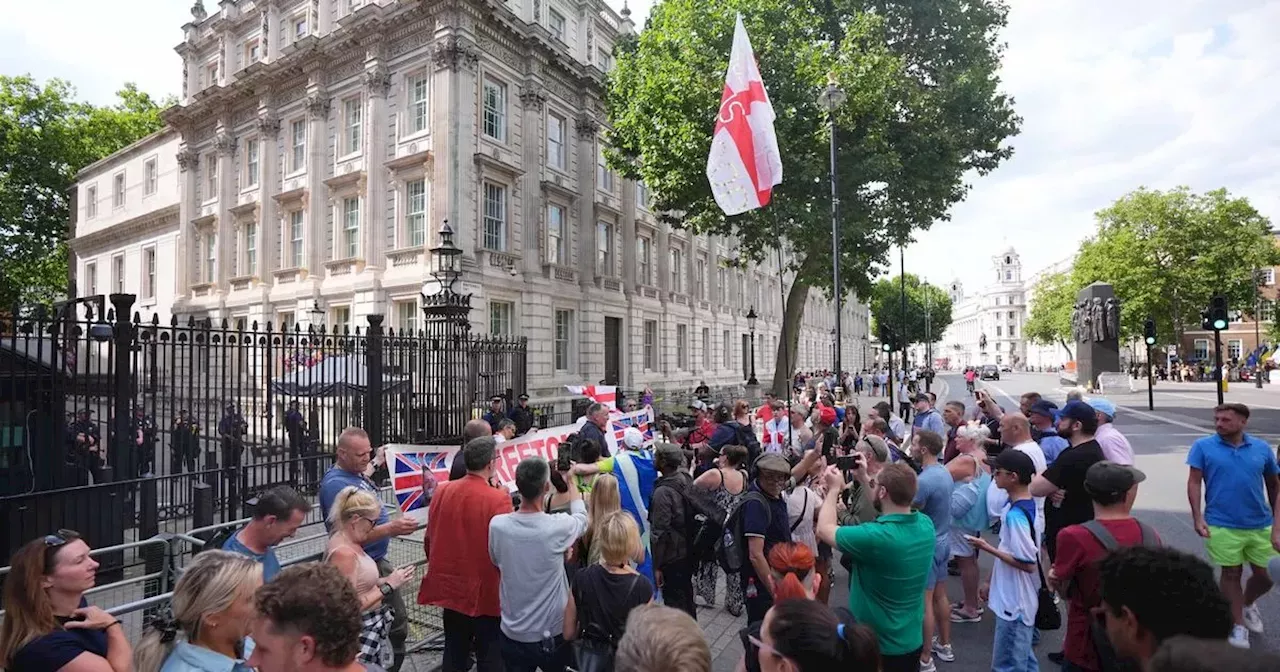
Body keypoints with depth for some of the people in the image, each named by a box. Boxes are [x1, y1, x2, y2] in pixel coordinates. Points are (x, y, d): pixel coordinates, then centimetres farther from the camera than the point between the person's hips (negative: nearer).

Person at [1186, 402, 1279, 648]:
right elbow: (1194, 482, -6)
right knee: (1231, 574, 9)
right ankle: (1238, 625, 25)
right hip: (1223, 526, -3)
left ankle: (1247, 604, 42)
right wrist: (1198, 517, -13)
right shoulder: (1203, 446, -6)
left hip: (1260, 525, 3)